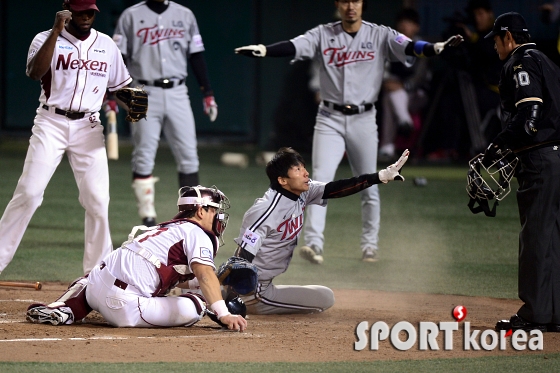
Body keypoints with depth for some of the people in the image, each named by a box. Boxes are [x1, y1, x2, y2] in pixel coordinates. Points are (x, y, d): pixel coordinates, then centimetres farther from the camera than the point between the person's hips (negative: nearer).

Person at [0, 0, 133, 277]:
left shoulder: (106, 45, 9)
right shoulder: (46, 40, -2)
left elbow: (119, 86, 18)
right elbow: (35, 73, -20)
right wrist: (56, 31, -23)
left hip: (88, 128, 3)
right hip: (51, 125, -3)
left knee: (97, 200, -2)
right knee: (27, 193, -9)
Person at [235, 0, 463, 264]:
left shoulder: (380, 36, 0)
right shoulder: (323, 35, 1)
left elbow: (410, 48, -15)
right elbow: (293, 47, -13)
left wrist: (436, 48, -35)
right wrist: (263, 51, -32)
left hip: (363, 120, 0)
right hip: (330, 119, 0)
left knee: (369, 187, 7)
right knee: (320, 181, -12)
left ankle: (369, 245, 21)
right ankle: (313, 243, -17)